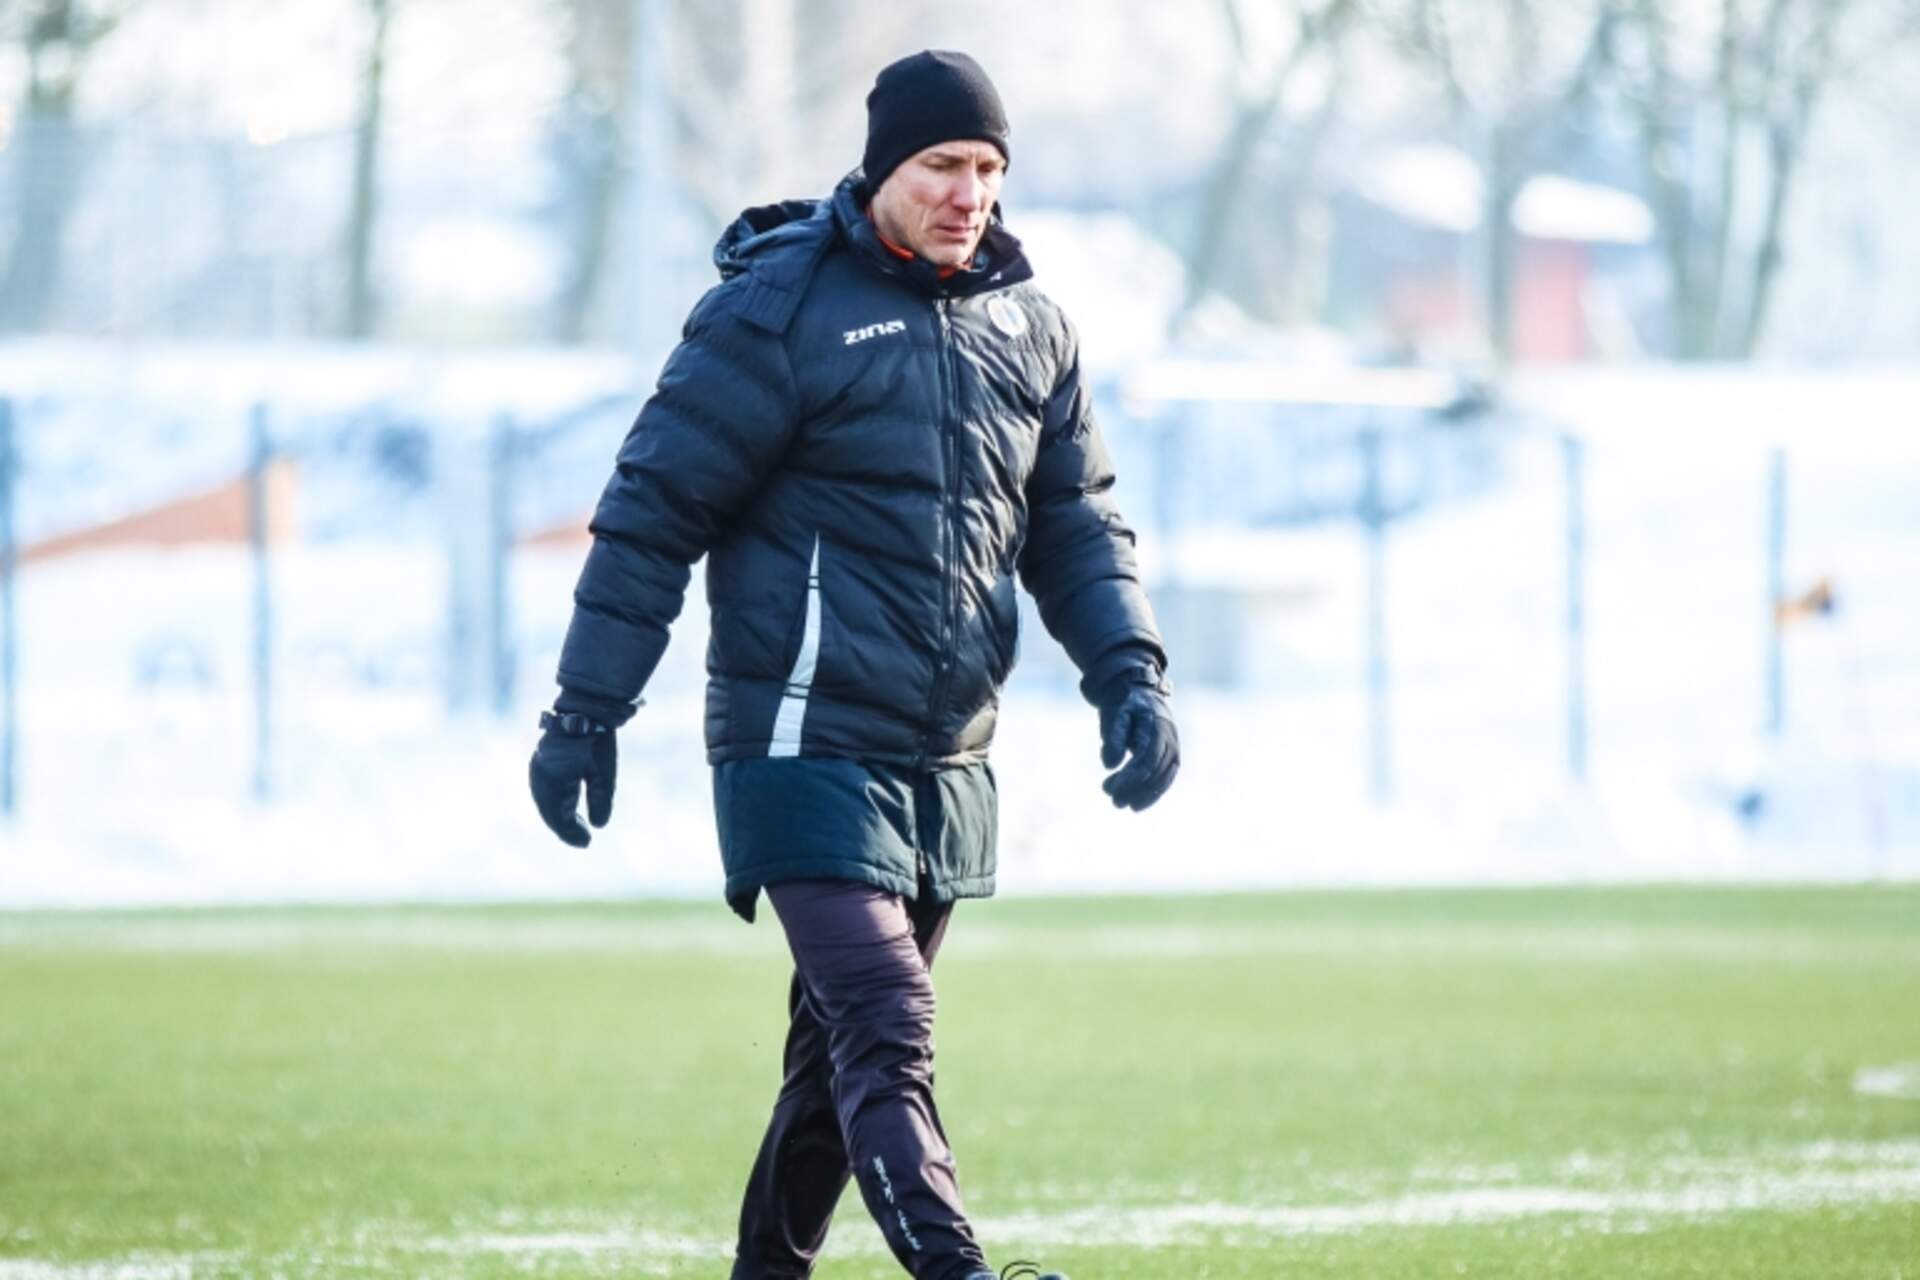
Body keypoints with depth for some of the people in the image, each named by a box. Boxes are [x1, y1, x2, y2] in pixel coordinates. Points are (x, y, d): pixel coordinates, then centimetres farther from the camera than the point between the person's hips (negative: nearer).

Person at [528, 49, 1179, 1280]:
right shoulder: (778, 310, -8)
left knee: (846, 1047, 14)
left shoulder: (1030, 325, 11)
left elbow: (1077, 524, 18)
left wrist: (1130, 675, 2)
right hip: (809, 751, -7)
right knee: (884, 1034, -18)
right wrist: (586, 714, -8)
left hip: (951, 770, 7)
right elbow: (653, 513, -6)